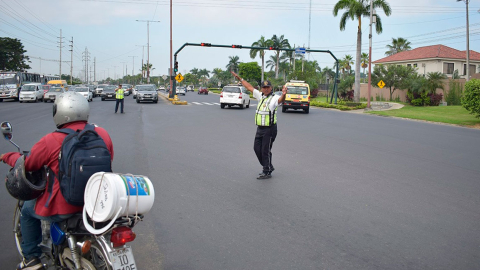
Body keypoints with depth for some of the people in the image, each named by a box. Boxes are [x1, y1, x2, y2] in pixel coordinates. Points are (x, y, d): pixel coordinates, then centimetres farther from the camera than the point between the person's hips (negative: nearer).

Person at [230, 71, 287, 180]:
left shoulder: (274, 98, -10)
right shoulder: (261, 96, 11)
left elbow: (280, 100, -34)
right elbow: (249, 87, 21)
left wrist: (283, 95, -58)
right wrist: (239, 78, 25)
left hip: (269, 129, -8)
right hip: (260, 128, 8)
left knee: (266, 150, -3)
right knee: (257, 148, 13)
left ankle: (267, 172, 10)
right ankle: (268, 167, 28)